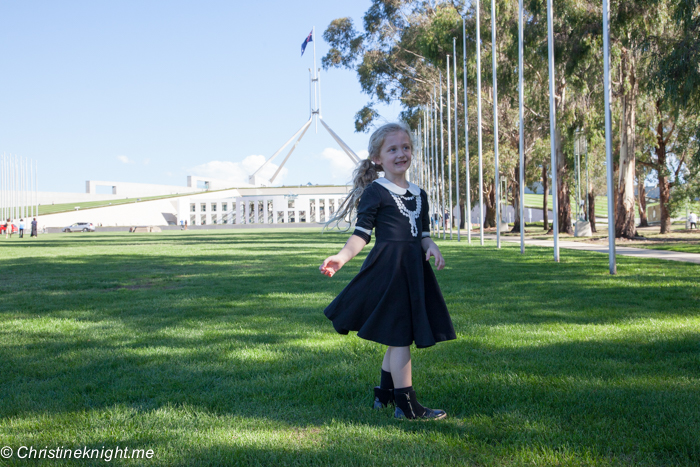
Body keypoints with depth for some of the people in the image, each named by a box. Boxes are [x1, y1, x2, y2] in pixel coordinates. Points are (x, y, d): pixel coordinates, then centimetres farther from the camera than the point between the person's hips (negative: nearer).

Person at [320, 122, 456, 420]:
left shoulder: (419, 195, 16)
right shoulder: (375, 192, -6)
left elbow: (423, 234, 17)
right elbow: (362, 232, -9)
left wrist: (431, 248, -4)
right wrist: (343, 256, -24)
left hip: (413, 268, 8)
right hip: (388, 267, -8)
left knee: (398, 336, 15)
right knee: (399, 334, -7)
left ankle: (384, 395, 29)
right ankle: (407, 406, -2)